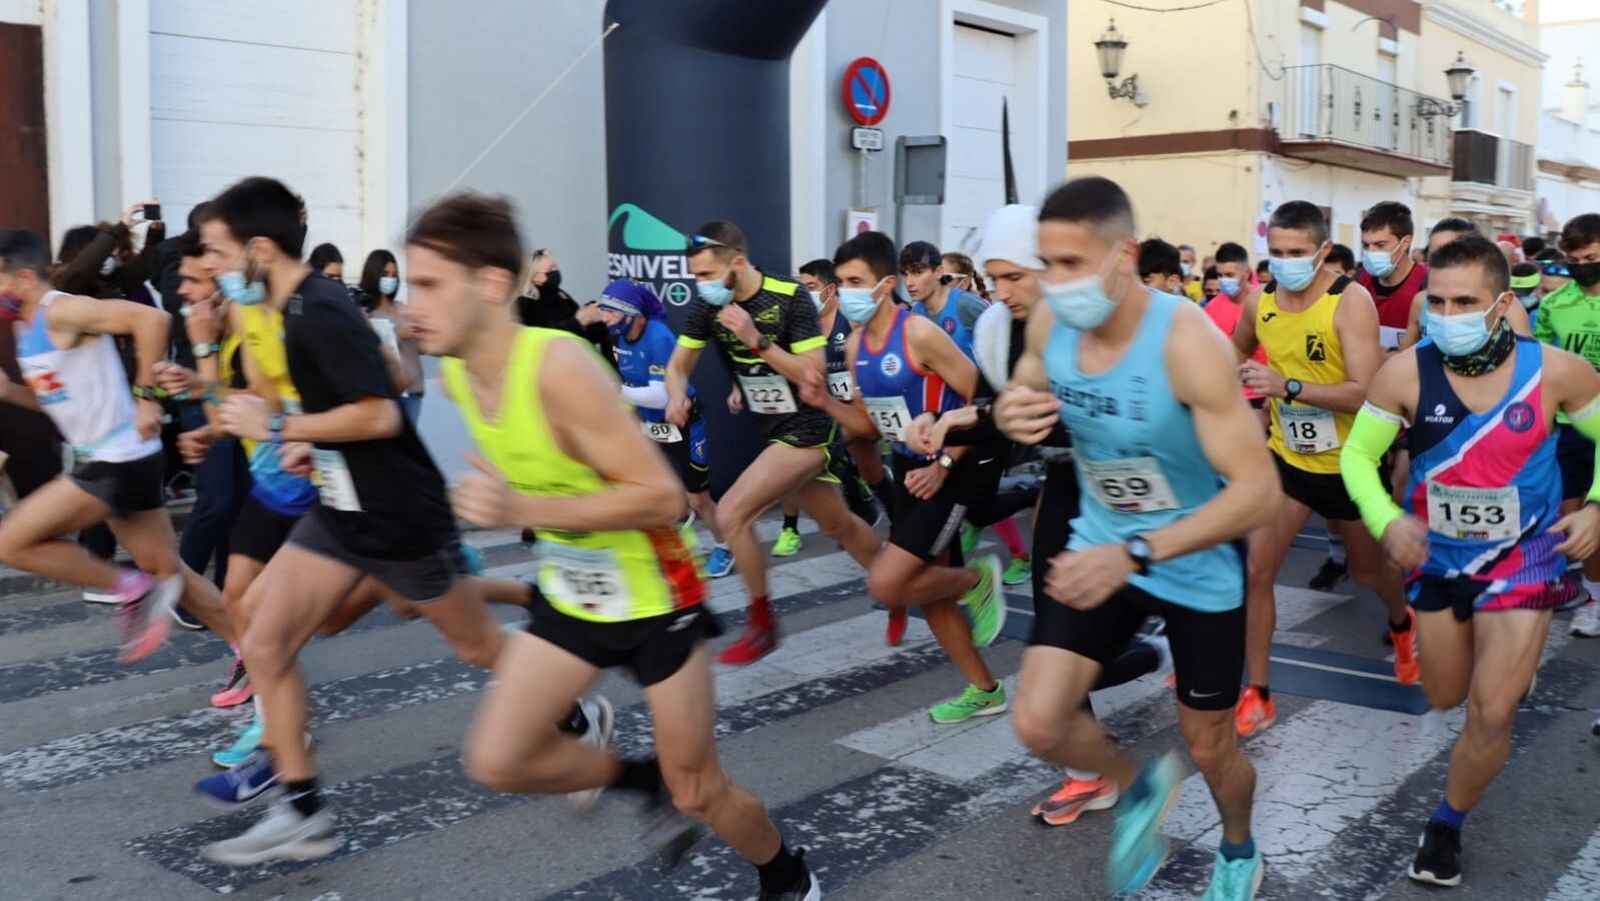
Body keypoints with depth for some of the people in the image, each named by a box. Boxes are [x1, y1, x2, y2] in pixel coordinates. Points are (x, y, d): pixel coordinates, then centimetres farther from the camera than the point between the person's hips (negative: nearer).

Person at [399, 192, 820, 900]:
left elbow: (661, 496, -31)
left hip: (654, 596, -7)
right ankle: (650, 780, 24)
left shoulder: (559, 367, -30)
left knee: (698, 793, 5)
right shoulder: (456, 375, -6)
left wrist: (523, 509, -35)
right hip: (571, 595, 7)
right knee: (496, 762, -1)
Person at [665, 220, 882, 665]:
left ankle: (762, 624, 1)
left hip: (806, 430, -7)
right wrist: (677, 396, -19)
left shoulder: (790, 298, -21)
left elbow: (813, 373, -23)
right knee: (838, 525, 20)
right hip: (772, 430, 7)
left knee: (730, 514, -18)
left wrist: (756, 340, -31)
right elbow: (679, 364, 3)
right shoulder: (705, 304, -5)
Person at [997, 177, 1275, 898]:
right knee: (1037, 725, -7)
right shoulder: (1049, 323, -14)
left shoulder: (1187, 343, -30)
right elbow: (1019, 397, 8)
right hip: (1102, 548, 4)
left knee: (1208, 747, 14)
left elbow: (1256, 491, -31)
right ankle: (1140, 787, 27)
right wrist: (1010, 413, -18)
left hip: (1199, 568, -4)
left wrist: (1134, 554, -42)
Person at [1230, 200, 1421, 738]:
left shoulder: (1351, 301, -21)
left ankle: (1402, 626, 54)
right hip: (1287, 457, 3)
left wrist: (1287, 386, -37)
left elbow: (1365, 392, -28)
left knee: (1369, 569, 19)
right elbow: (1236, 356, 17)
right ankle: (1257, 694, 4)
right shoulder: (1258, 304, -6)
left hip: (1348, 463, -3)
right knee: (1254, 569, -9)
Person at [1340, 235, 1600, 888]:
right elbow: (1357, 454, -9)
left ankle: (1447, 825, 21)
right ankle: (1513, 664, 57)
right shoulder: (1404, 374, -20)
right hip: (1437, 559, 2)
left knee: (1491, 714, -6)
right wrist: (1386, 519, -25)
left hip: (1521, 561, -1)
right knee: (1444, 698, 19)